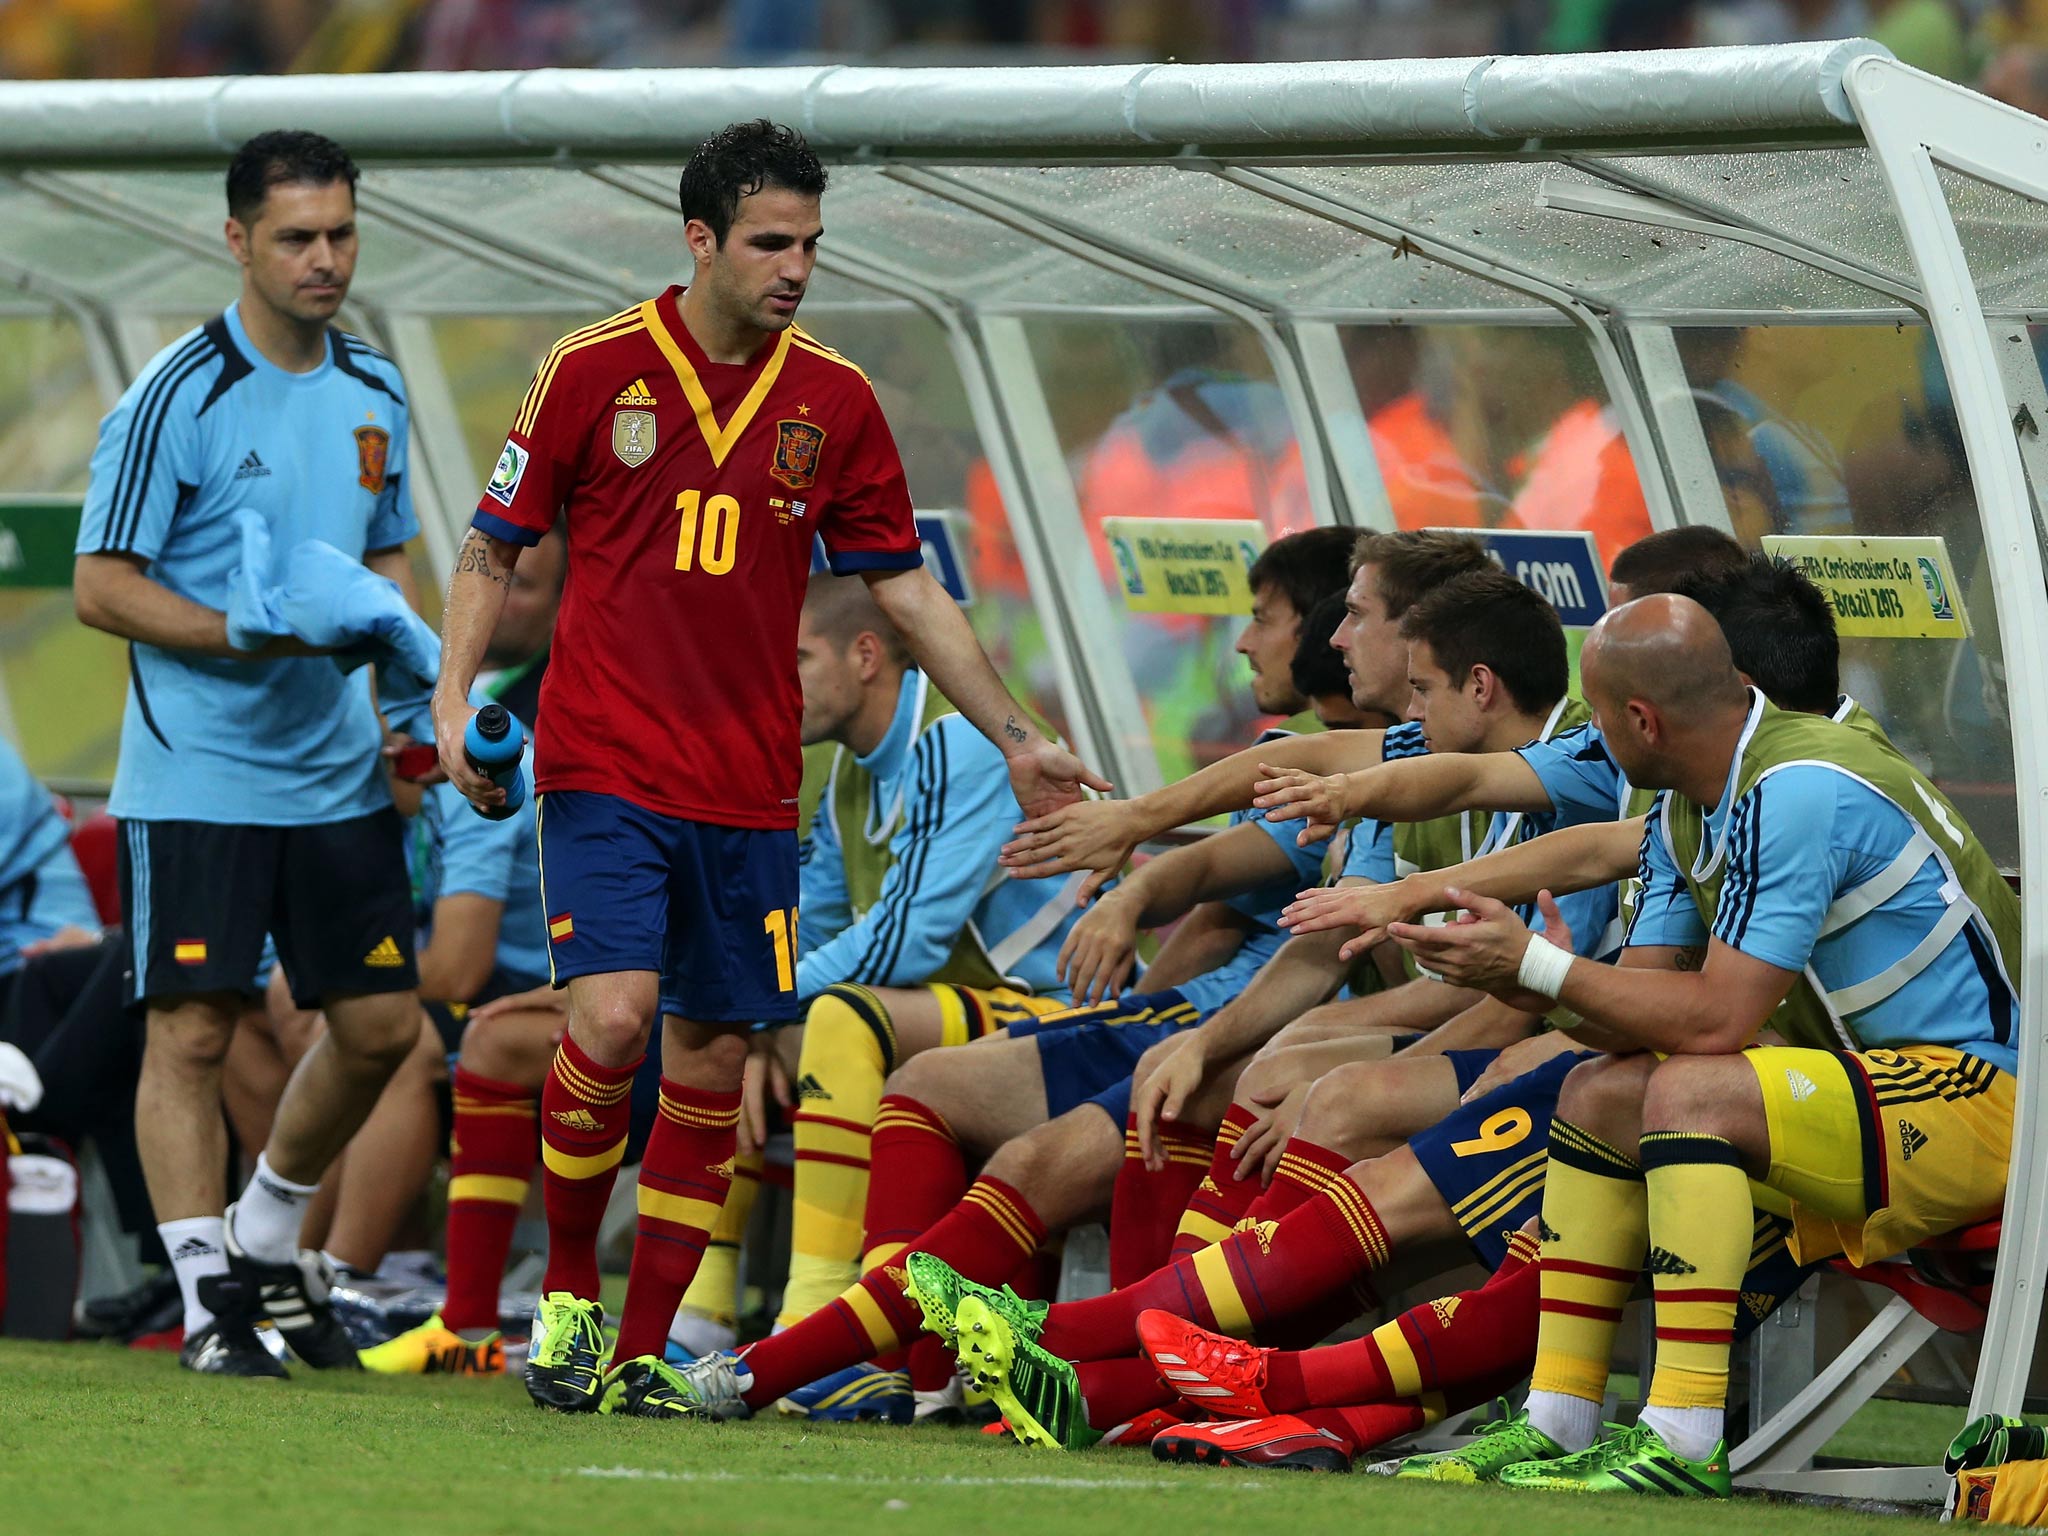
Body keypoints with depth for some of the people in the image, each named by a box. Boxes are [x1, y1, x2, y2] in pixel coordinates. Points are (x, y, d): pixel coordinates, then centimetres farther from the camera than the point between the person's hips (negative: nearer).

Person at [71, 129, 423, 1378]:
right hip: (196, 776, -6)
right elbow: (102, 584, -11)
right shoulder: (178, 396, -11)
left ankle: (268, 1239, 27)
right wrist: (250, 634, -22)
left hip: (339, 774, 6)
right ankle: (209, 1298, -2)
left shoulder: (374, 393, 9)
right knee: (194, 1029, -7)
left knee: (381, 1023, 7)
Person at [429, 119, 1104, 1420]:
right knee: (614, 1017, -19)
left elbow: (906, 590, 12)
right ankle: (566, 1288, 2)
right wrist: (455, 693, -6)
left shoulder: (833, 401, 6)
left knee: (712, 1063, 3)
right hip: (606, 766, -3)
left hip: (748, 790, 3)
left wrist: (1018, 740, 9)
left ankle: (642, 1355, 11)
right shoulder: (595, 370, -2)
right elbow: (495, 546, 7)